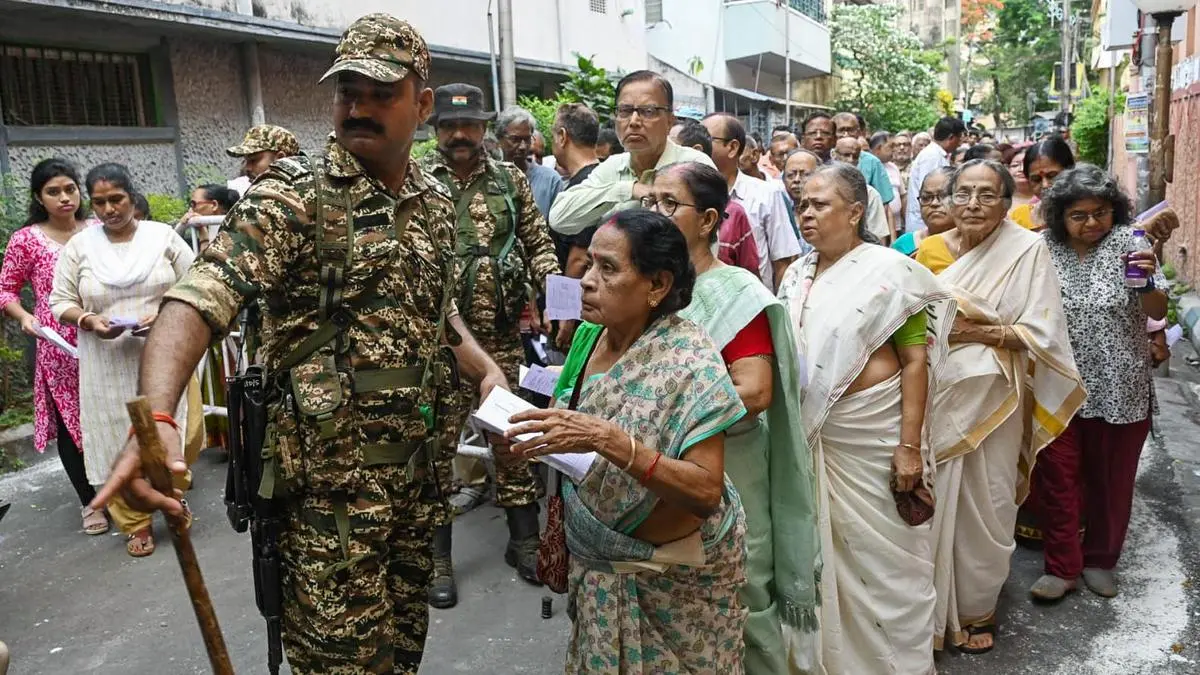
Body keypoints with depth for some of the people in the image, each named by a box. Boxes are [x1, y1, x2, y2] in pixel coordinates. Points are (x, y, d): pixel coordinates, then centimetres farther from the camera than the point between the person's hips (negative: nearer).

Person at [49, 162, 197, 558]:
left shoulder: (163, 236, 1)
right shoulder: (79, 246, 3)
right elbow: (60, 302, 6)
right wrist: (88, 320, -15)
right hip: (108, 365, 1)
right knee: (119, 441, 5)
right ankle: (135, 522, 18)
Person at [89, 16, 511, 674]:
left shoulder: (437, 201, 8)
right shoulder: (294, 192, -12)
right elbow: (201, 296, -25)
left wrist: (487, 370, 6)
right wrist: (154, 418, -41)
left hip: (417, 464, 6)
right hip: (330, 476, -6)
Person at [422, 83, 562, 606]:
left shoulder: (511, 179, 8)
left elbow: (537, 240, 11)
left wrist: (556, 285, -6)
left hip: (502, 332, 2)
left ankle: (523, 539, 26)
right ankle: (437, 556, 18)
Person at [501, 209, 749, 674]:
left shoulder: (689, 361, -24)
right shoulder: (589, 335, -6)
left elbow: (706, 492, -30)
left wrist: (608, 440, -40)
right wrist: (535, 427, -14)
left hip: (674, 576, -5)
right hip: (594, 564, 6)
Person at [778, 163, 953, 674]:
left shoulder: (888, 269, -9)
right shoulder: (797, 275, 8)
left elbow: (916, 361, -12)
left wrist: (910, 446, -17)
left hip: (873, 431, -5)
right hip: (814, 433, 6)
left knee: (880, 552, 6)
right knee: (827, 548, 16)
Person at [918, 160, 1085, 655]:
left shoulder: (1028, 248, -9)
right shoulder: (929, 250, 3)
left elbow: (1041, 334, -13)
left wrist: (972, 331, -18)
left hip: (989, 398, -3)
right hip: (934, 395, 3)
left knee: (983, 506, 8)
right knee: (931, 501, 9)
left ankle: (978, 609, 31)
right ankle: (930, 605, 30)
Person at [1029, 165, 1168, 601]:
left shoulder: (1128, 242, -7)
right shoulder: (1044, 249, -4)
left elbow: (1157, 312, -11)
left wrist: (1148, 282, -30)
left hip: (1120, 389, 0)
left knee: (1110, 479, 13)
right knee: (1057, 476, 5)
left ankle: (1101, 559, 32)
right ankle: (1062, 567, 19)